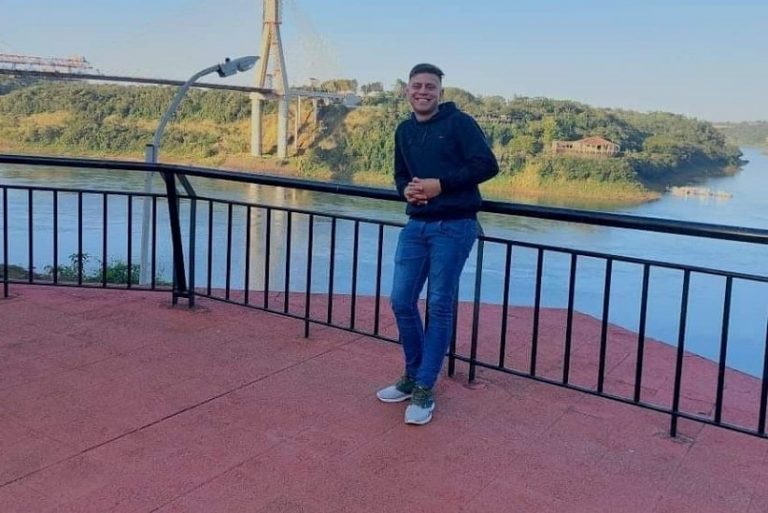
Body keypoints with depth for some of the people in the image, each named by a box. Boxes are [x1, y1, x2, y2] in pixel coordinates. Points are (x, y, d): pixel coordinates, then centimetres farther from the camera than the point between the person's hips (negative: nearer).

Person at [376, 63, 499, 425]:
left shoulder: (460, 122, -5)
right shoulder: (404, 131, 14)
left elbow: (487, 165, -12)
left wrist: (441, 184, -18)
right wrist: (406, 190, -2)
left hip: (454, 227, -6)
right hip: (416, 225, 6)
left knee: (439, 307, -2)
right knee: (401, 302, 5)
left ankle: (425, 390, 7)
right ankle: (412, 376, 24)